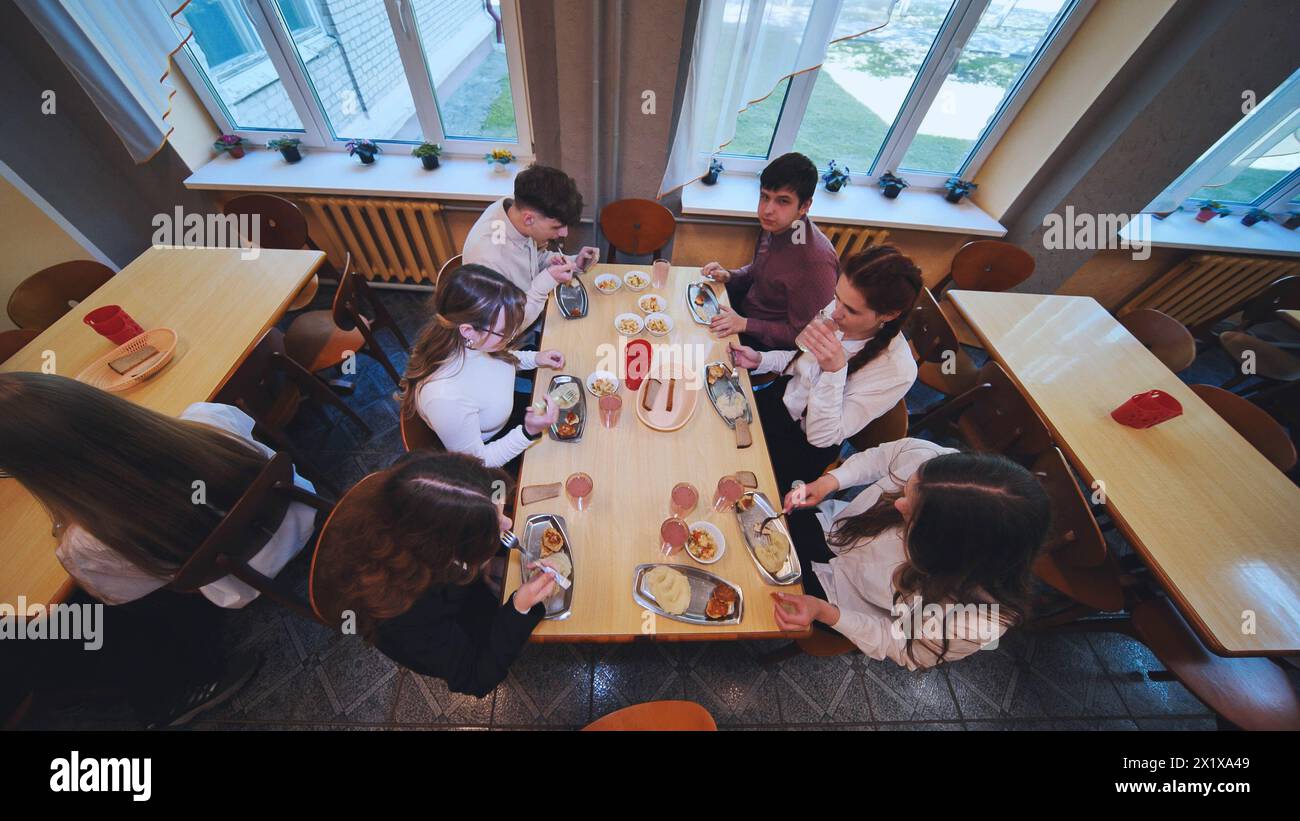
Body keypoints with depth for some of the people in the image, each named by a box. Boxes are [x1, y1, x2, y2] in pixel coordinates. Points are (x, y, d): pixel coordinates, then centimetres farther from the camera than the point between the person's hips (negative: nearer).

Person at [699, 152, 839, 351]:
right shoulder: (776, 225, -7)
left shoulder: (816, 261, -31)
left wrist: (745, 324, -30)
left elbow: (801, 335, -24)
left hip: (766, 343, -7)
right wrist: (728, 276, -5)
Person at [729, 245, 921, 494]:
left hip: (807, 447, -5)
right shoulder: (838, 309, -13)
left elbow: (821, 436, -27)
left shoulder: (898, 371, -28)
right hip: (781, 397, 5)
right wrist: (761, 360, -10)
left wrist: (834, 371, -39)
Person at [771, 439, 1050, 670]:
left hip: (837, 594, -2)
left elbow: (901, 646, -18)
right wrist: (830, 481, -19)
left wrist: (826, 613, -29)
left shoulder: (976, 619, -37)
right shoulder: (924, 456, -33)